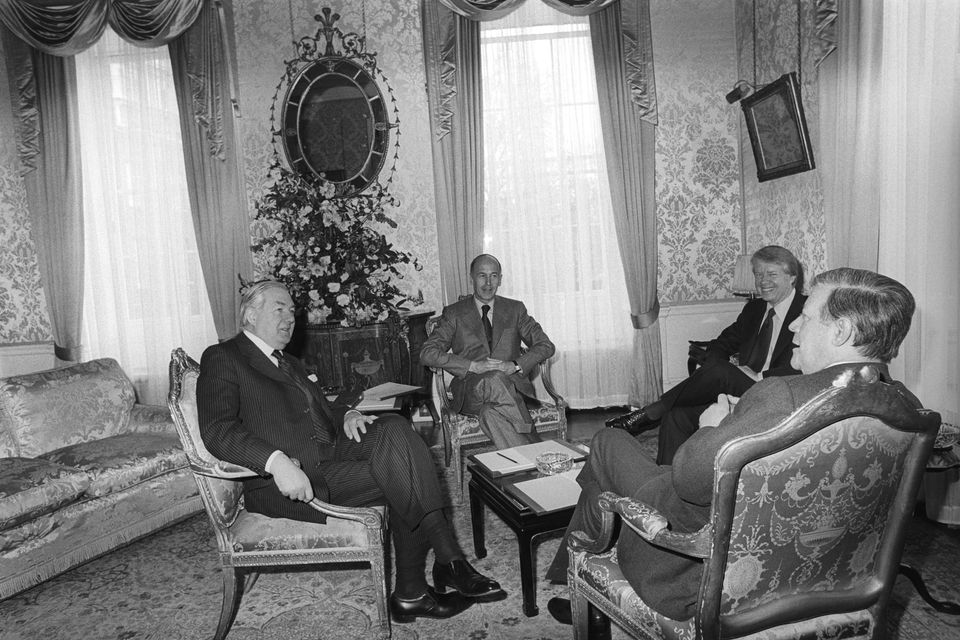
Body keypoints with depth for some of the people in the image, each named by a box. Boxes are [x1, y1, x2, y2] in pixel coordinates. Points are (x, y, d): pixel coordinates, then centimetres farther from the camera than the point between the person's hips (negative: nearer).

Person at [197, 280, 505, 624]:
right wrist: (277, 462, -31)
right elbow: (217, 430, -16)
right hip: (282, 486, -8)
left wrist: (346, 416, 4)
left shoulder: (290, 363, 26)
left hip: (329, 456, 8)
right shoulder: (222, 358, -1)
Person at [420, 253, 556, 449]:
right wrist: (474, 366, -16)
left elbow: (546, 345, 9)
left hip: (512, 385, 1)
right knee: (493, 379, -36)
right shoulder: (454, 314, 9)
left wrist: (514, 365, -10)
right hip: (470, 392, 0)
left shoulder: (515, 309, 15)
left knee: (491, 413, -36)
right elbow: (427, 354, -3)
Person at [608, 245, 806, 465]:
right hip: (739, 392, 6)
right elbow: (718, 346, 17)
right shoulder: (754, 308, 19)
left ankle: (651, 413, -18)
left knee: (719, 370, -31)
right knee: (677, 416, -19)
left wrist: (760, 376, -21)